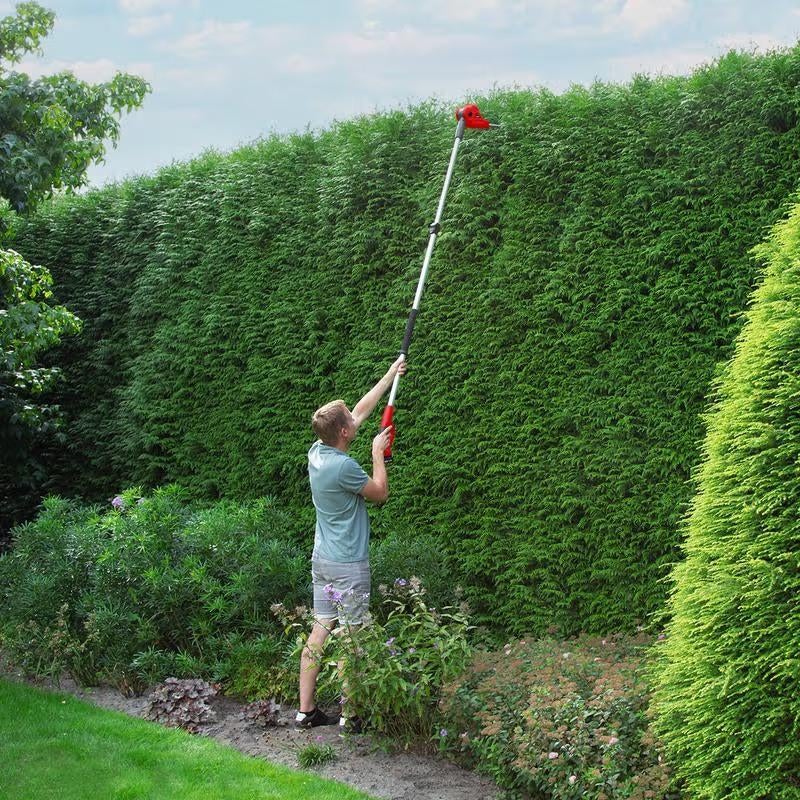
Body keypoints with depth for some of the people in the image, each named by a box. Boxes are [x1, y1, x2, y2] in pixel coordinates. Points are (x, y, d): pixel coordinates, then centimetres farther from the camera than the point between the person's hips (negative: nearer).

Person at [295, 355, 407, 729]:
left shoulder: (317, 452, 3)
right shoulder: (343, 466, -22)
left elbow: (361, 410, 14)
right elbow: (380, 493, -6)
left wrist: (390, 376, 20)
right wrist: (378, 453, 3)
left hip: (322, 559, 8)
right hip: (347, 565, -8)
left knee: (319, 631, 10)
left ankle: (306, 709, 13)